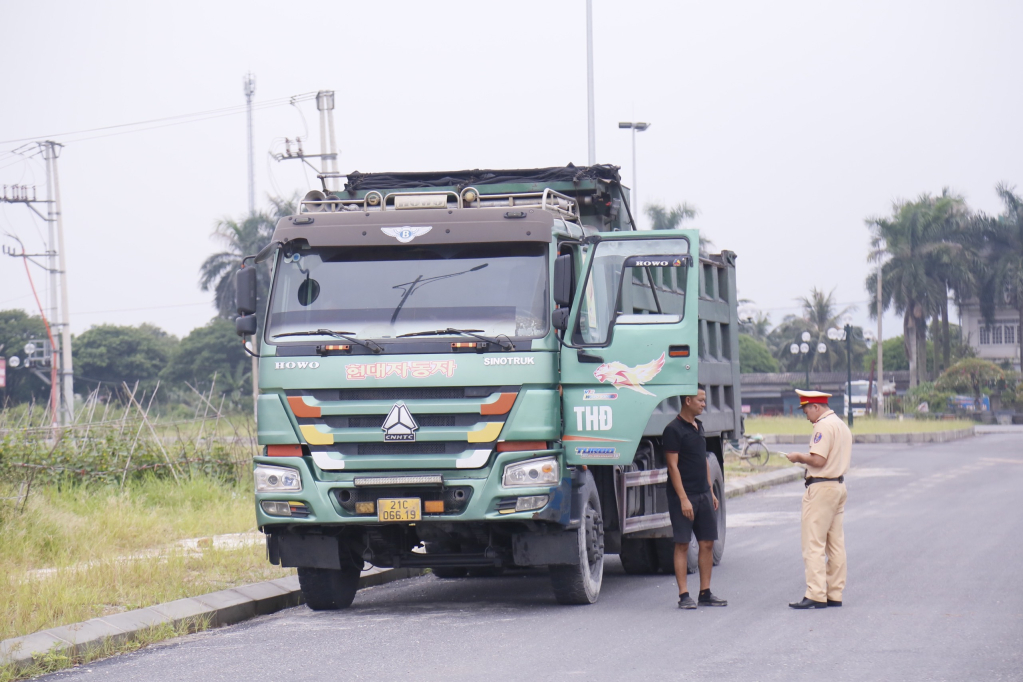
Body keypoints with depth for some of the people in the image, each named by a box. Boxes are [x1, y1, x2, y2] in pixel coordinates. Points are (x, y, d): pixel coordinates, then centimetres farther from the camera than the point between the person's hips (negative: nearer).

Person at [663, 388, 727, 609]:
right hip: (683, 495, -8)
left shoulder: (698, 427, 15)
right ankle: (683, 595, -3)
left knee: (707, 543, 6)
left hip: (703, 494, 8)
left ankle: (705, 593, 12)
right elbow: (673, 466, -14)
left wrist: (711, 491, 18)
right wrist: (683, 498, -18)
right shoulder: (673, 430, -10)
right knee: (682, 545, -4)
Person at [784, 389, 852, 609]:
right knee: (835, 543, 11)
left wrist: (799, 457, -6)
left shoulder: (823, 426, -15)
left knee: (814, 544, -9)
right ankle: (834, 594, 13)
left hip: (821, 488, -10)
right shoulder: (841, 424, 16)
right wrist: (805, 459, 15)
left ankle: (816, 595, -13)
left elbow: (818, 460, -22)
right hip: (839, 485, 10)